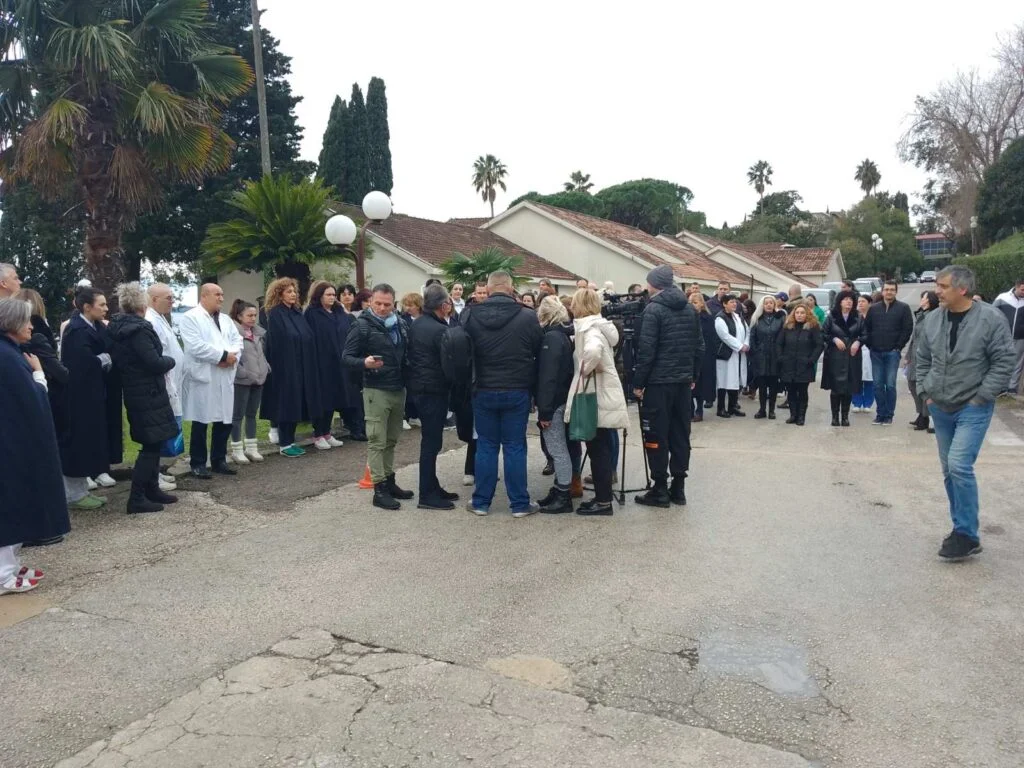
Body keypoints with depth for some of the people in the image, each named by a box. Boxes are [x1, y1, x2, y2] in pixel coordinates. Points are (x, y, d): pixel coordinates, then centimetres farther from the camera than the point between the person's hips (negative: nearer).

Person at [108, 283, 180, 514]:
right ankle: (136, 498, -3)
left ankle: (152, 489, 27)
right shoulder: (138, 329, -20)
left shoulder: (118, 327, 8)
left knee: (153, 443, 18)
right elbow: (155, 363, -25)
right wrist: (170, 361, -3)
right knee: (151, 445, -4)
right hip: (148, 393, -9)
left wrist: (162, 361, 9)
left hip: (135, 391, 9)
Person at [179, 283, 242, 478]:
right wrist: (223, 355, -14)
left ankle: (219, 460, 22)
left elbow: (237, 341, 9)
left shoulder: (226, 319, 18)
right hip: (203, 377, -7)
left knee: (225, 421, 10)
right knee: (201, 423, 1)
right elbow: (195, 346, -17)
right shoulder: (190, 317, -5)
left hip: (225, 378, 7)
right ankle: (198, 463, 12)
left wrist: (231, 356, -12)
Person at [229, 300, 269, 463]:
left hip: (259, 379, 7)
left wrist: (266, 369, 8)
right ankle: (237, 450, 9)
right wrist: (244, 373, -18)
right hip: (241, 380, -7)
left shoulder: (259, 332, 11)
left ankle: (251, 447, 22)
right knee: (238, 415, 2)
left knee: (252, 414, 14)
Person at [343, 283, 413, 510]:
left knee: (391, 440, 13)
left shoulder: (400, 325, 10)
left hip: (399, 389, 6)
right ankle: (379, 489, 1)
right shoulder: (362, 326, -9)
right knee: (377, 441, -3)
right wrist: (364, 362, -31)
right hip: (376, 390, -6)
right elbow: (348, 357, -12)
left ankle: (389, 481, 24)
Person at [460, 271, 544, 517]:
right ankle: (519, 503, 12)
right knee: (515, 446, 5)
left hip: (484, 390, 2)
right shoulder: (527, 316, -10)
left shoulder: (470, 315, -5)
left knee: (486, 445, 11)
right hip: (517, 390, -1)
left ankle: (481, 502, 17)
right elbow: (539, 351, -1)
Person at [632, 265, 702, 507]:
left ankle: (660, 490, 3)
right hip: (683, 381, 7)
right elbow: (699, 346, 11)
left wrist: (638, 382, -9)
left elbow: (646, 350, -15)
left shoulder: (653, 310, -11)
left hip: (659, 382, -7)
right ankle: (678, 487, 16)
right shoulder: (690, 309, 10)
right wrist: (693, 376, 17)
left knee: (656, 436, 0)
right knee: (680, 434, 11)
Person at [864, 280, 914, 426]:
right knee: (878, 385, 5)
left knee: (890, 385, -3)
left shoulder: (903, 308, 0)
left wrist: (898, 347, -8)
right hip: (876, 352, 3)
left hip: (892, 352, -3)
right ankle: (880, 414, 12)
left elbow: (908, 329, -4)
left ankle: (889, 415, 3)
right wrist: (869, 344, 4)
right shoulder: (873, 308, 11)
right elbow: (866, 328, 13)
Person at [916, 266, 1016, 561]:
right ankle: (961, 528, 26)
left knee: (959, 466, -16)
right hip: (940, 409, 6)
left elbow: (1005, 361, -11)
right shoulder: (932, 320, 2)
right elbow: (923, 359, 13)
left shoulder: (990, 318, -12)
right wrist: (925, 391, 5)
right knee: (950, 470, 11)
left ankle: (967, 536, -4)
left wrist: (981, 397, -13)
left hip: (973, 409, -5)